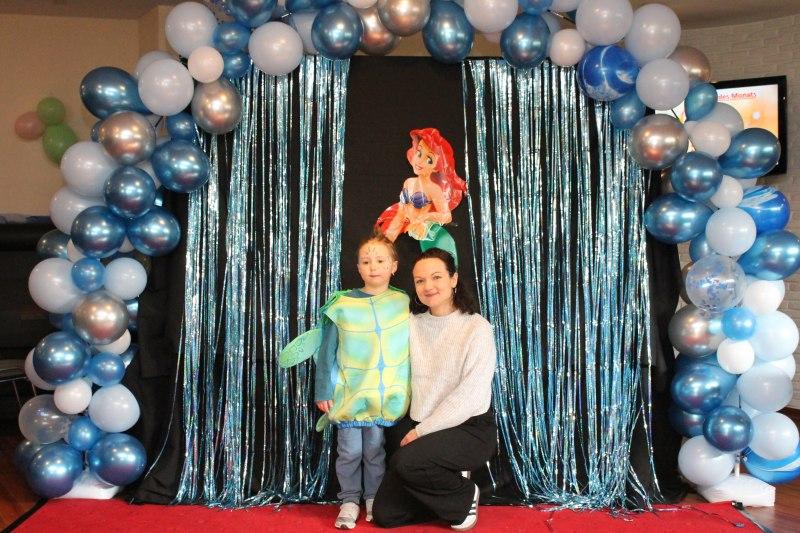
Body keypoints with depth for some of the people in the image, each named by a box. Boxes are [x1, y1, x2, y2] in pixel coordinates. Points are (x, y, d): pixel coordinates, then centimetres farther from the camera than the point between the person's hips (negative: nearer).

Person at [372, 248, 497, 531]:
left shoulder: (476, 327, -11)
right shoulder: (411, 325, 4)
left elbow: (471, 395, -17)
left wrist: (423, 429, -17)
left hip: (469, 429, -5)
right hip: (419, 430, 5)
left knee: (406, 462, -31)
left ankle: (464, 497, -2)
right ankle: (447, 485, 22)